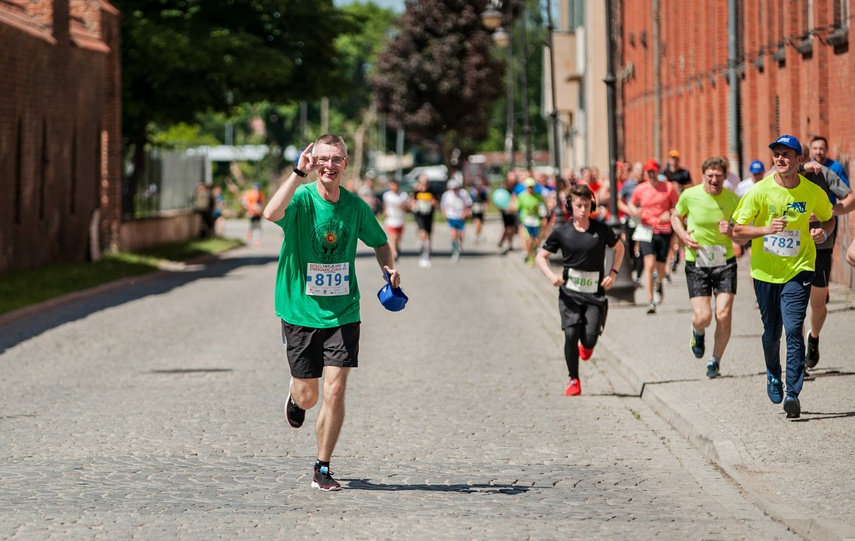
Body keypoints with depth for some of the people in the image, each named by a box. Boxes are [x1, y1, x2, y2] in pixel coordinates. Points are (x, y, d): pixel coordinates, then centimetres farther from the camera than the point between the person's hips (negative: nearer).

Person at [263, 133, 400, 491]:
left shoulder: (356, 207, 0)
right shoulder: (302, 200, -12)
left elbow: (380, 243, 18)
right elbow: (271, 214, -36)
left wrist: (389, 269, -1)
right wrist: (300, 173, -38)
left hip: (342, 313, 2)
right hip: (300, 311, -2)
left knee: (335, 390, -8)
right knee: (307, 395, 8)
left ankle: (322, 470, 6)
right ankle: (295, 398, 48)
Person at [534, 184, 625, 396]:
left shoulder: (602, 230, -1)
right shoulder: (562, 232, -1)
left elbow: (619, 247, 18)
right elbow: (540, 256, 7)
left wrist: (613, 273, 5)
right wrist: (551, 275, -11)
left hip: (595, 293, 0)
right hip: (570, 292, 0)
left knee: (590, 338, -10)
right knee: (571, 335, -12)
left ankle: (587, 346, 31)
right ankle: (573, 380, 5)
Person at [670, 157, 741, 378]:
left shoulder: (733, 199, -6)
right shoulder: (689, 195, -7)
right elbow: (676, 216, 13)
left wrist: (731, 232, -20)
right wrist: (683, 235, -7)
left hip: (725, 262, 1)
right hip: (697, 262, -1)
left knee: (724, 315, -8)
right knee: (703, 317, -9)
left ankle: (715, 360, 15)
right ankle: (698, 332, 30)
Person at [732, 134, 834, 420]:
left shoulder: (813, 192, -5)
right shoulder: (760, 191, -8)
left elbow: (828, 219, 15)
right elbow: (737, 231, -6)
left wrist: (823, 232, -8)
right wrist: (765, 229, -24)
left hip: (798, 270, -1)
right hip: (765, 271, 1)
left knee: (793, 329, -15)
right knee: (771, 332, 12)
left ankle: (793, 394, -14)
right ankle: (773, 375, 42)